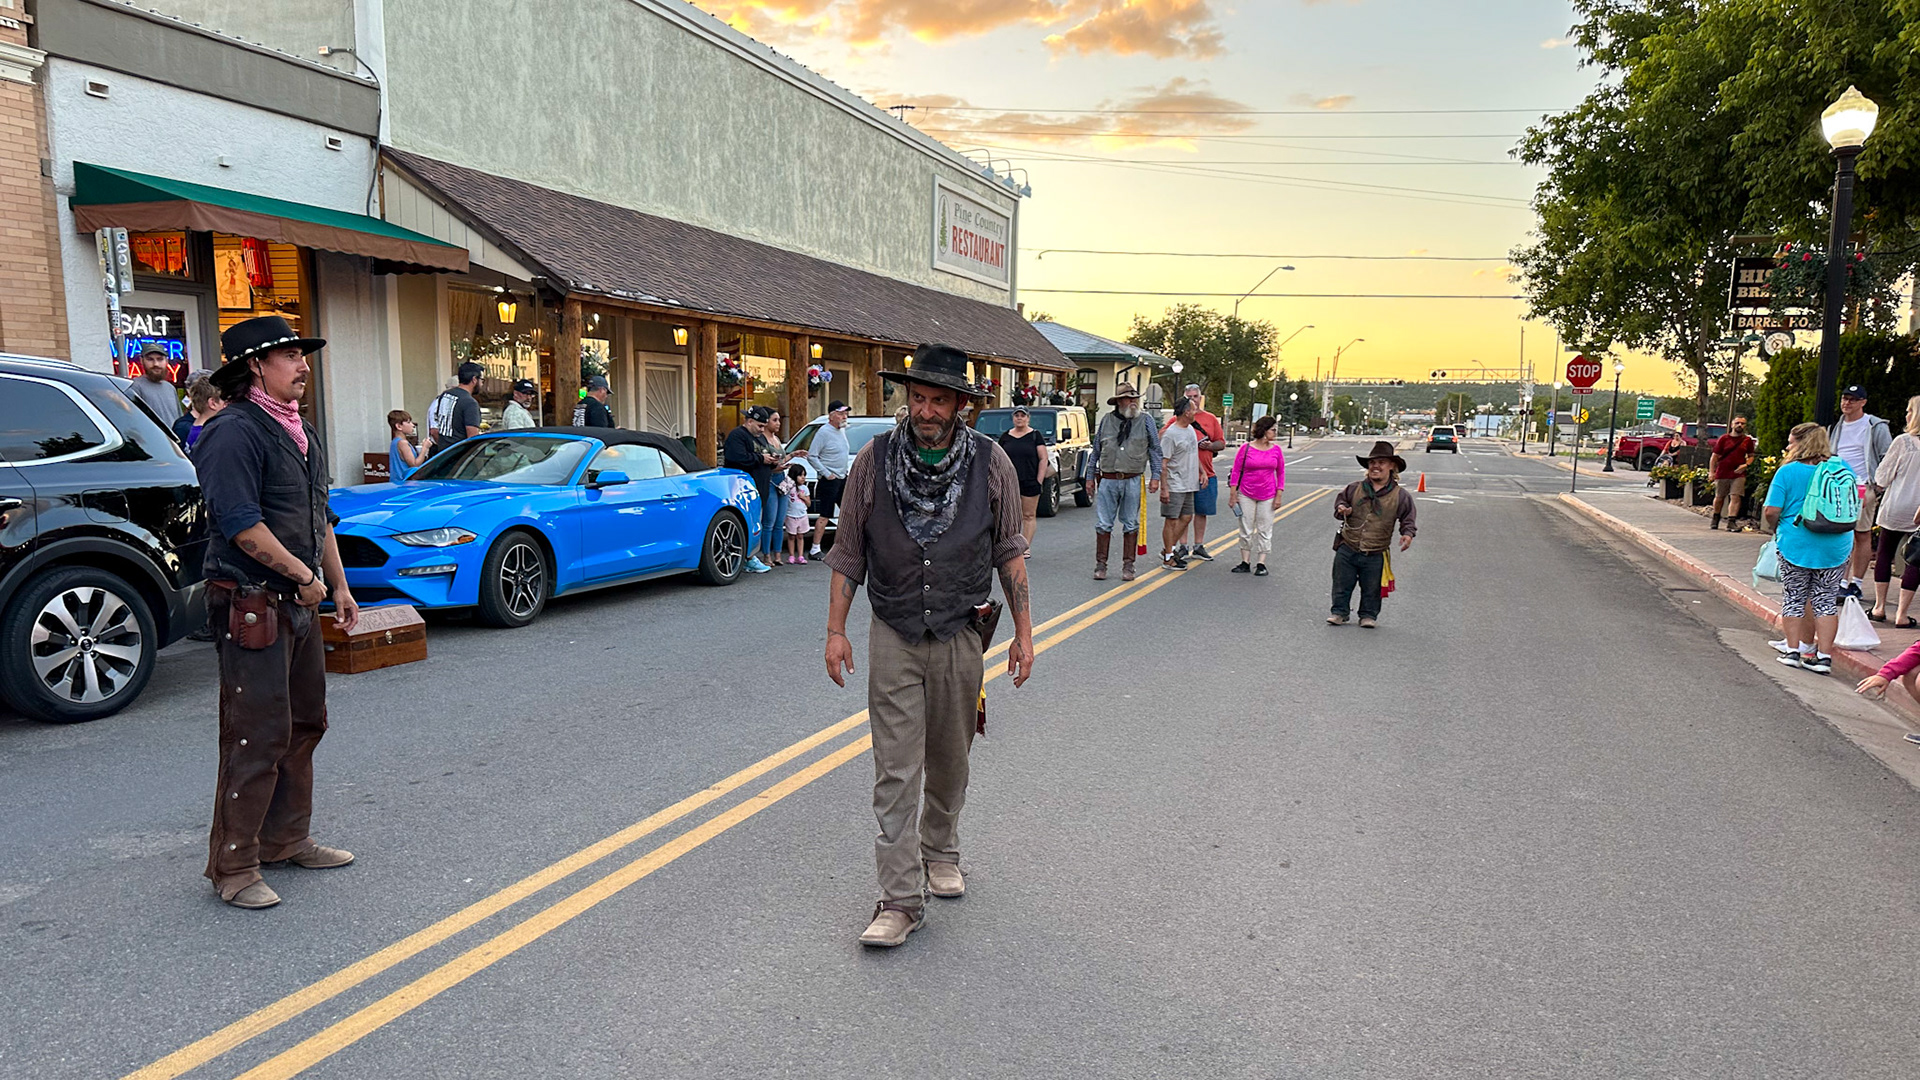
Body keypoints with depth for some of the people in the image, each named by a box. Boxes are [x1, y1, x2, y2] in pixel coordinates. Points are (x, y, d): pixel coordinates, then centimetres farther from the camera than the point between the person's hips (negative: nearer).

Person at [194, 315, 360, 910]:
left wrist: (339, 587, 19)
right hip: (252, 607, -10)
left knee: (304, 725, 16)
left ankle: (288, 839, 30)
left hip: (299, 604, 10)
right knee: (257, 737, -6)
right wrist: (305, 576, -16)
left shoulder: (300, 431, 16)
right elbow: (243, 526, -22)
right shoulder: (234, 431, -15)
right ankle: (233, 867, 6)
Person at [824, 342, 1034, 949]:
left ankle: (940, 852, 40)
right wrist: (836, 630, 0)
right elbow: (848, 552, 3)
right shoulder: (874, 460, -4)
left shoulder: (990, 462, -3)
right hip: (893, 637, -1)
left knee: (949, 761, 15)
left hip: (960, 636, 1)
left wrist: (1023, 631, 2)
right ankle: (901, 899, 4)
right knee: (896, 769, -3)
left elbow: (1009, 551, 4)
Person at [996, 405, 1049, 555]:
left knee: (1029, 515, 1)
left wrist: (1039, 481, -7)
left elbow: (1044, 459, 0)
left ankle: (1026, 547, 6)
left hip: (1030, 482, -2)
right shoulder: (1005, 437, 10)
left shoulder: (1035, 435, 2)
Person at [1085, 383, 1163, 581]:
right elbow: (1096, 451, 13)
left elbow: (1155, 450, 7)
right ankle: (1100, 565, 9)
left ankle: (1128, 566, 14)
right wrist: (1090, 477, 11)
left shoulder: (1145, 422, 5)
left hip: (1133, 481, 0)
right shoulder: (1106, 421, 7)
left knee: (1131, 525, 6)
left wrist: (1155, 476, -1)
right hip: (1108, 481, 1)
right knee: (1103, 524, 1)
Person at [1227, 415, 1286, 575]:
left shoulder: (1276, 449, 1)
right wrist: (1232, 494, -5)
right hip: (1246, 495, -2)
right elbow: (1236, 472, -3)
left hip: (1267, 496, 2)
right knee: (1246, 530, 5)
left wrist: (1278, 496, 1)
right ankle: (1245, 563, 14)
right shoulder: (1246, 448, -6)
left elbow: (1281, 473, 6)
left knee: (1265, 530, 3)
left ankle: (1261, 564, 9)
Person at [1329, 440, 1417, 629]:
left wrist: (1408, 534, -15)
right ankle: (1340, 613, 23)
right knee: (1342, 585, 8)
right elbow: (1340, 500, 15)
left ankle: (1369, 616, 27)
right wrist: (1341, 509, -7)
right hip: (1347, 549, 1)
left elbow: (1408, 519, 3)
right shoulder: (1354, 488, 1)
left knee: (1371, 589, 10)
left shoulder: (1400, 496, -2)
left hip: (1375, 555, -1)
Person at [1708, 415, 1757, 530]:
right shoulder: (1723, 439, 2)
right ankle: (1715, 519, 30)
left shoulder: (1748, 440, 7)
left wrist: (1746, 465, -3)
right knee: (1719, 497, 11)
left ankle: (1731, 521, -13)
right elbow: (1714, 456, 4)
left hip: (1738, 474, 0)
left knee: (1735, 497, -11)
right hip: (1722, 473, 0)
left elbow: (1751, 456, 18)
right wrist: (1711, 472, -3)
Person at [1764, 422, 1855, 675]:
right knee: (1825, 600, 7)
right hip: (1836, 546, 3)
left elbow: (1771, 512, -12)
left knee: (1794, 598, 9)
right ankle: (1824, 655, 6)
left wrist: (1777, 530, 8)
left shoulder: (1787, 472, -9)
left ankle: (1793, 650, 13)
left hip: (1796, 543, -3)